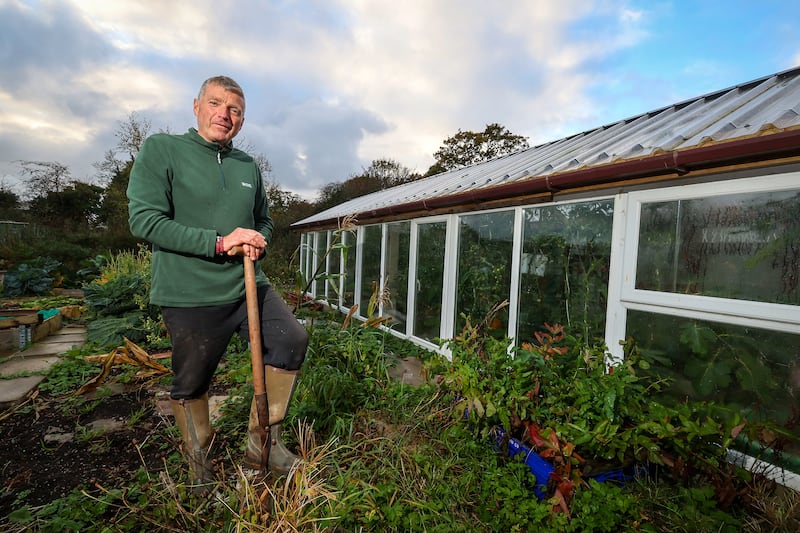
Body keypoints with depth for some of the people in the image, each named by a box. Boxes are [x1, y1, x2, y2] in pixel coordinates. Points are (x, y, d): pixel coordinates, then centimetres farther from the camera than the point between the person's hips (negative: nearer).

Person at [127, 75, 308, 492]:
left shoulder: (249, 166, 11)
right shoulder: (161, 149, -3)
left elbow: (264, 222, 22)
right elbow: (144, 220, -13)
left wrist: (258, 243, -1)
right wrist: (219, 242, -20)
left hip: (249, 287, 5)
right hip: (189, 296, -4)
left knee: (292, 341, -4)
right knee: (190, 385, 9)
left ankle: (262, 443, 15)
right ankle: (198, 462, 37)